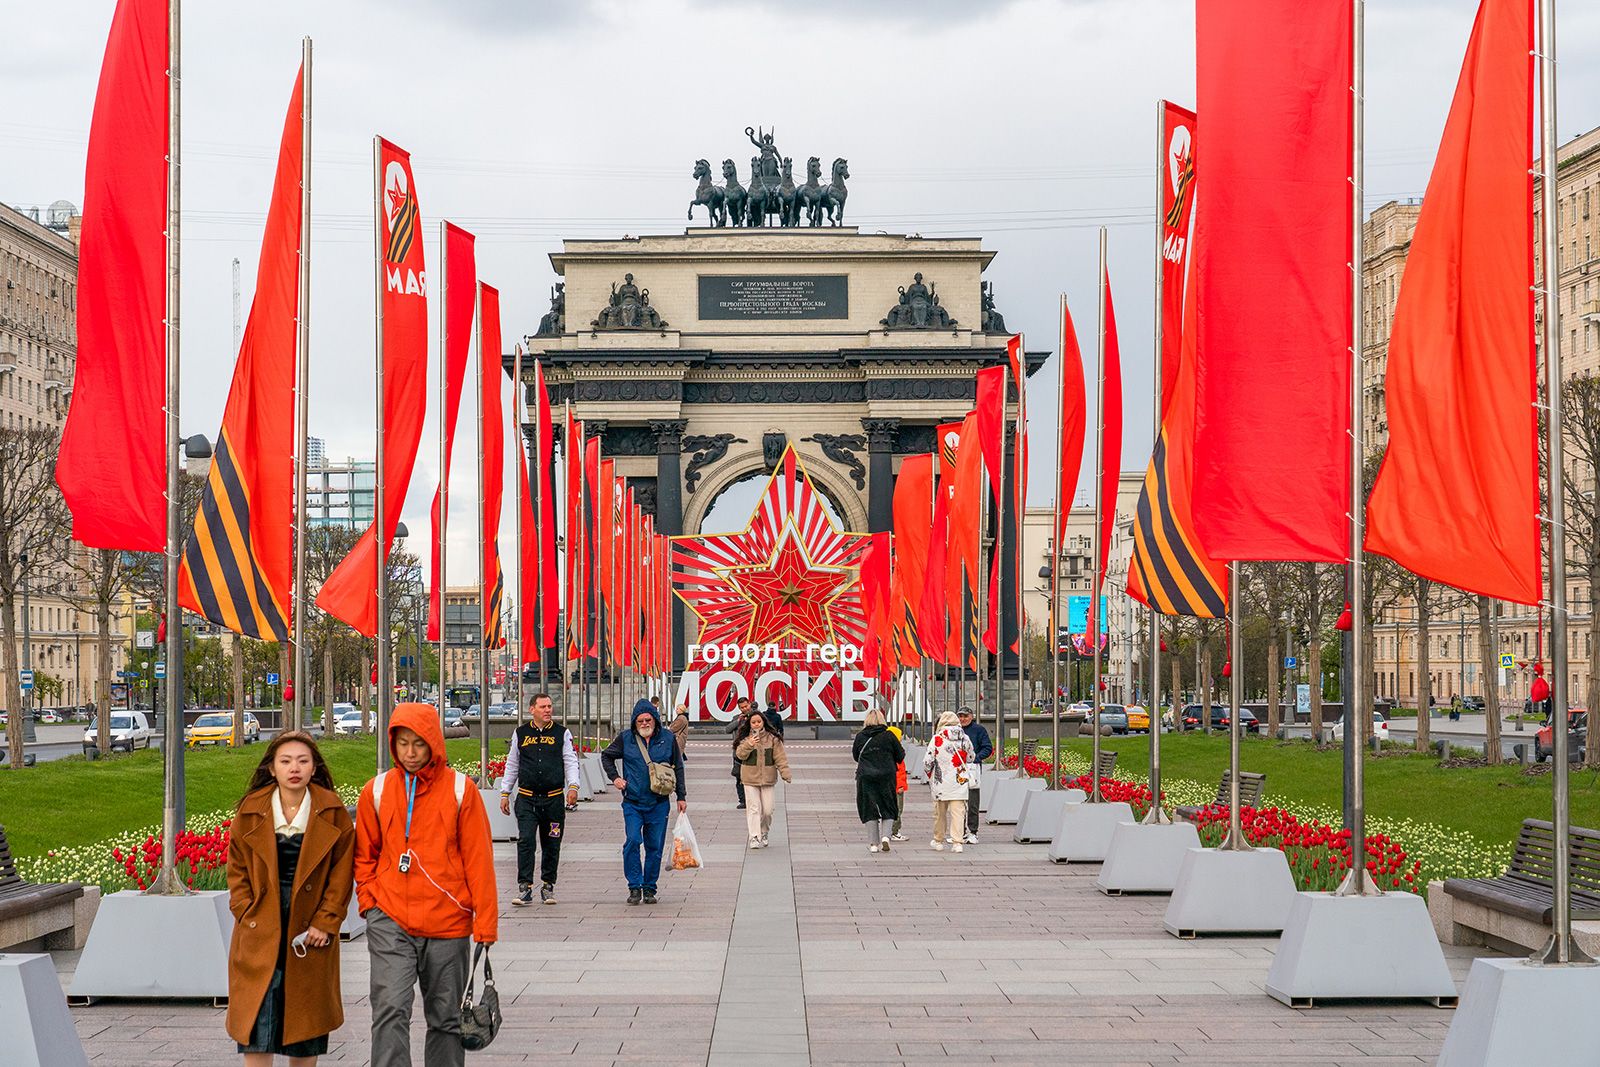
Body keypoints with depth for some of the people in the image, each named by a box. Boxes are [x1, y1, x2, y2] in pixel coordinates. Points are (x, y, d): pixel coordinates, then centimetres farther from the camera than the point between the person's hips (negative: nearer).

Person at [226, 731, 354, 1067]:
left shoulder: (332, 811, -1)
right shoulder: (251, 810, 2)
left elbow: (342, 871, 0)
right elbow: (237, 869, 7)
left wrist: (326, 922, -7)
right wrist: (248, 916, -4)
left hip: (310, 934, 0)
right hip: (260, 933, 0)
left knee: (306, 1022, 6)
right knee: (258, 1021, -6)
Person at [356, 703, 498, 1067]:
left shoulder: (460, 790, -1)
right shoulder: (377, 790, 4)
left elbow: (478, 859, 0)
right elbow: (365, 854, 16)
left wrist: (485, 923, -2)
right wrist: (369, 901, 4)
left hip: (447, 924, 0)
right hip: (390, 923, 0)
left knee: (445, 1019, 10)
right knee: (390, 1009, -15)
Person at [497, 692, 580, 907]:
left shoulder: (562, 733, 6)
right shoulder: (520, 733, 9)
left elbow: (570, 761, 3)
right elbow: (512, 765, 16)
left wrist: (573, 786, -13)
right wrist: (505, 793, 13)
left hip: (554, 798, 0)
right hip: (526, 798, 0)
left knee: (552, 845, 6)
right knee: (526, 841, -12)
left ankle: (548, 886, 20)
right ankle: (525, 888, -12)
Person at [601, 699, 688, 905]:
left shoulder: (668, 738, 4)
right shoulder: (625, 738, 2)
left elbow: (678, 768, 12)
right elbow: (606, 756, 18)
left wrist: (681, 796, 12)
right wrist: (615, 777, 4)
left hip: (658, 803, 1)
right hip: (632, 802, -1)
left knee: (655, 847, 4)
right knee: (633, 841, -14)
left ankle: (649, 888, 15)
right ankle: (634, 887, -5)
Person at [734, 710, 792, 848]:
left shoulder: (772, 738, 1)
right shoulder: (744, 738, 1)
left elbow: (780, 757, -1)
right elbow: (740, 755, -9)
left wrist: (786, 774, -9)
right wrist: (749, 745, -25)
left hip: (768, 778, 1)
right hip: (750, 778, -1)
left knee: (767, 810, 3)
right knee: (754, 808, -7)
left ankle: (763, 833, 25)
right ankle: (754, 838, -6)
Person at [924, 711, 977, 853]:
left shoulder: (937, 739, -8)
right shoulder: (965, 739, 0)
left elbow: (927, 761, -7)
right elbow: (971, 758, 13)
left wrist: (929, 775, 12)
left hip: (941, 782, -1)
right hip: (960, 782, 1)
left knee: (940, 812, 12)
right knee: (958, 812, 0)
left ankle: (938, 841, 24)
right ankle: (957, 842, -8)